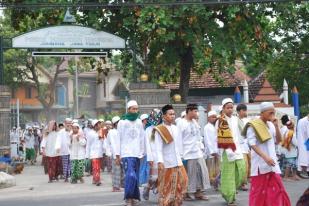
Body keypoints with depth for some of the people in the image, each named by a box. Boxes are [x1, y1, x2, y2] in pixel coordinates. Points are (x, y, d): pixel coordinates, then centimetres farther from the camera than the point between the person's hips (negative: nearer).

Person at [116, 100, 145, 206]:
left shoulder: (139, 122, 10)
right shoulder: (122, 122, -1)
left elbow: (142, 138, 14)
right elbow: (119, 139, -1)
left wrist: (142, 153, 12)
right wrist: (118, 155, -3)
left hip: (137, 154, 4)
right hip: (127, 154, -4)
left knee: (136, 177, 5)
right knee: (131, 176, -16)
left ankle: (134, 197, 15)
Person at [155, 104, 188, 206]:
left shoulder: (176, 128, 11)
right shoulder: (159, 130, -8)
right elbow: (158, 148, -14)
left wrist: (180, 157, 14)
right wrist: (160, 161, -22)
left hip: (178, 162, 6)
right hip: (166, 163, -6)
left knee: (182, 182, 6)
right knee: (166, 187, 0)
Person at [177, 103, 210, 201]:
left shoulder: (194, 122, 13)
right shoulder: (181, 123, -9)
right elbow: (179, 139, -11)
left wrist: (200, 148, 14)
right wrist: (180, 154, -13)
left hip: (198, 152, 7)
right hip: (188, 153, -7)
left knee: (202, 171, 5)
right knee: (189, 174, -2)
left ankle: (199, 192, 13)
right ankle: (188, 193, 9)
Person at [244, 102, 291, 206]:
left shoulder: (271, 125, 11)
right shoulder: (253, 126, -10)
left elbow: (278, 141, 11)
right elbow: (252, 144, -17)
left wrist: (276, 127, -2)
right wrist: (265, 157, -26)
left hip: (271, 162, 6)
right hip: (260, 163, -6)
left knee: (276, 188, 2)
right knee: (259, 189, 0)